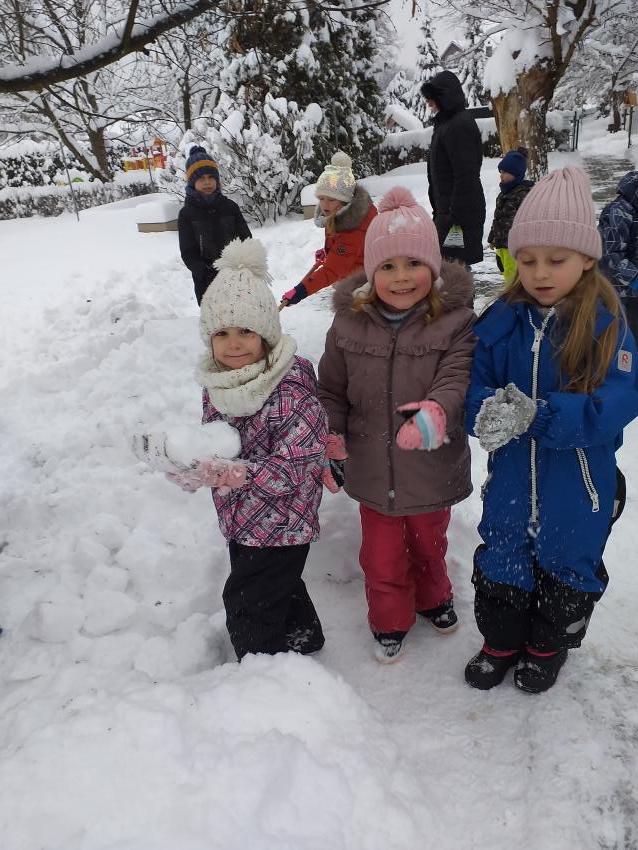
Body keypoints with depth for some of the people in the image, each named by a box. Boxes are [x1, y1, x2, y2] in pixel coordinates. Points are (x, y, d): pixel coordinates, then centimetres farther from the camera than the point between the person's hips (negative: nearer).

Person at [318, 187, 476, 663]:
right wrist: (330, 443, -4)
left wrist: (436, 412, -49)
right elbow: (332, 391, 1)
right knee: (382, 556, 15)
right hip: (373, 469, 1)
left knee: (429, 544, 25)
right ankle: (390, 622, 42)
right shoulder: (350, 324, -8)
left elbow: (457, 380, -28)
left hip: (432, 467, -1)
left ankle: (433, 598, 56)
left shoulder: (455, 321, -16)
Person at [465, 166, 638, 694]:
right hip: (512, 475, 3)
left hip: (578, 486, -2)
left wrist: (537, 414, -35)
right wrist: (487, 413, -30)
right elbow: (472, 383, -7)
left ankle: (549, 646, 48)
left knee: (567, 568, 20)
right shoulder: (502, 319, -8)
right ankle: (501, 641, 46)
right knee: (501, 564, 19)